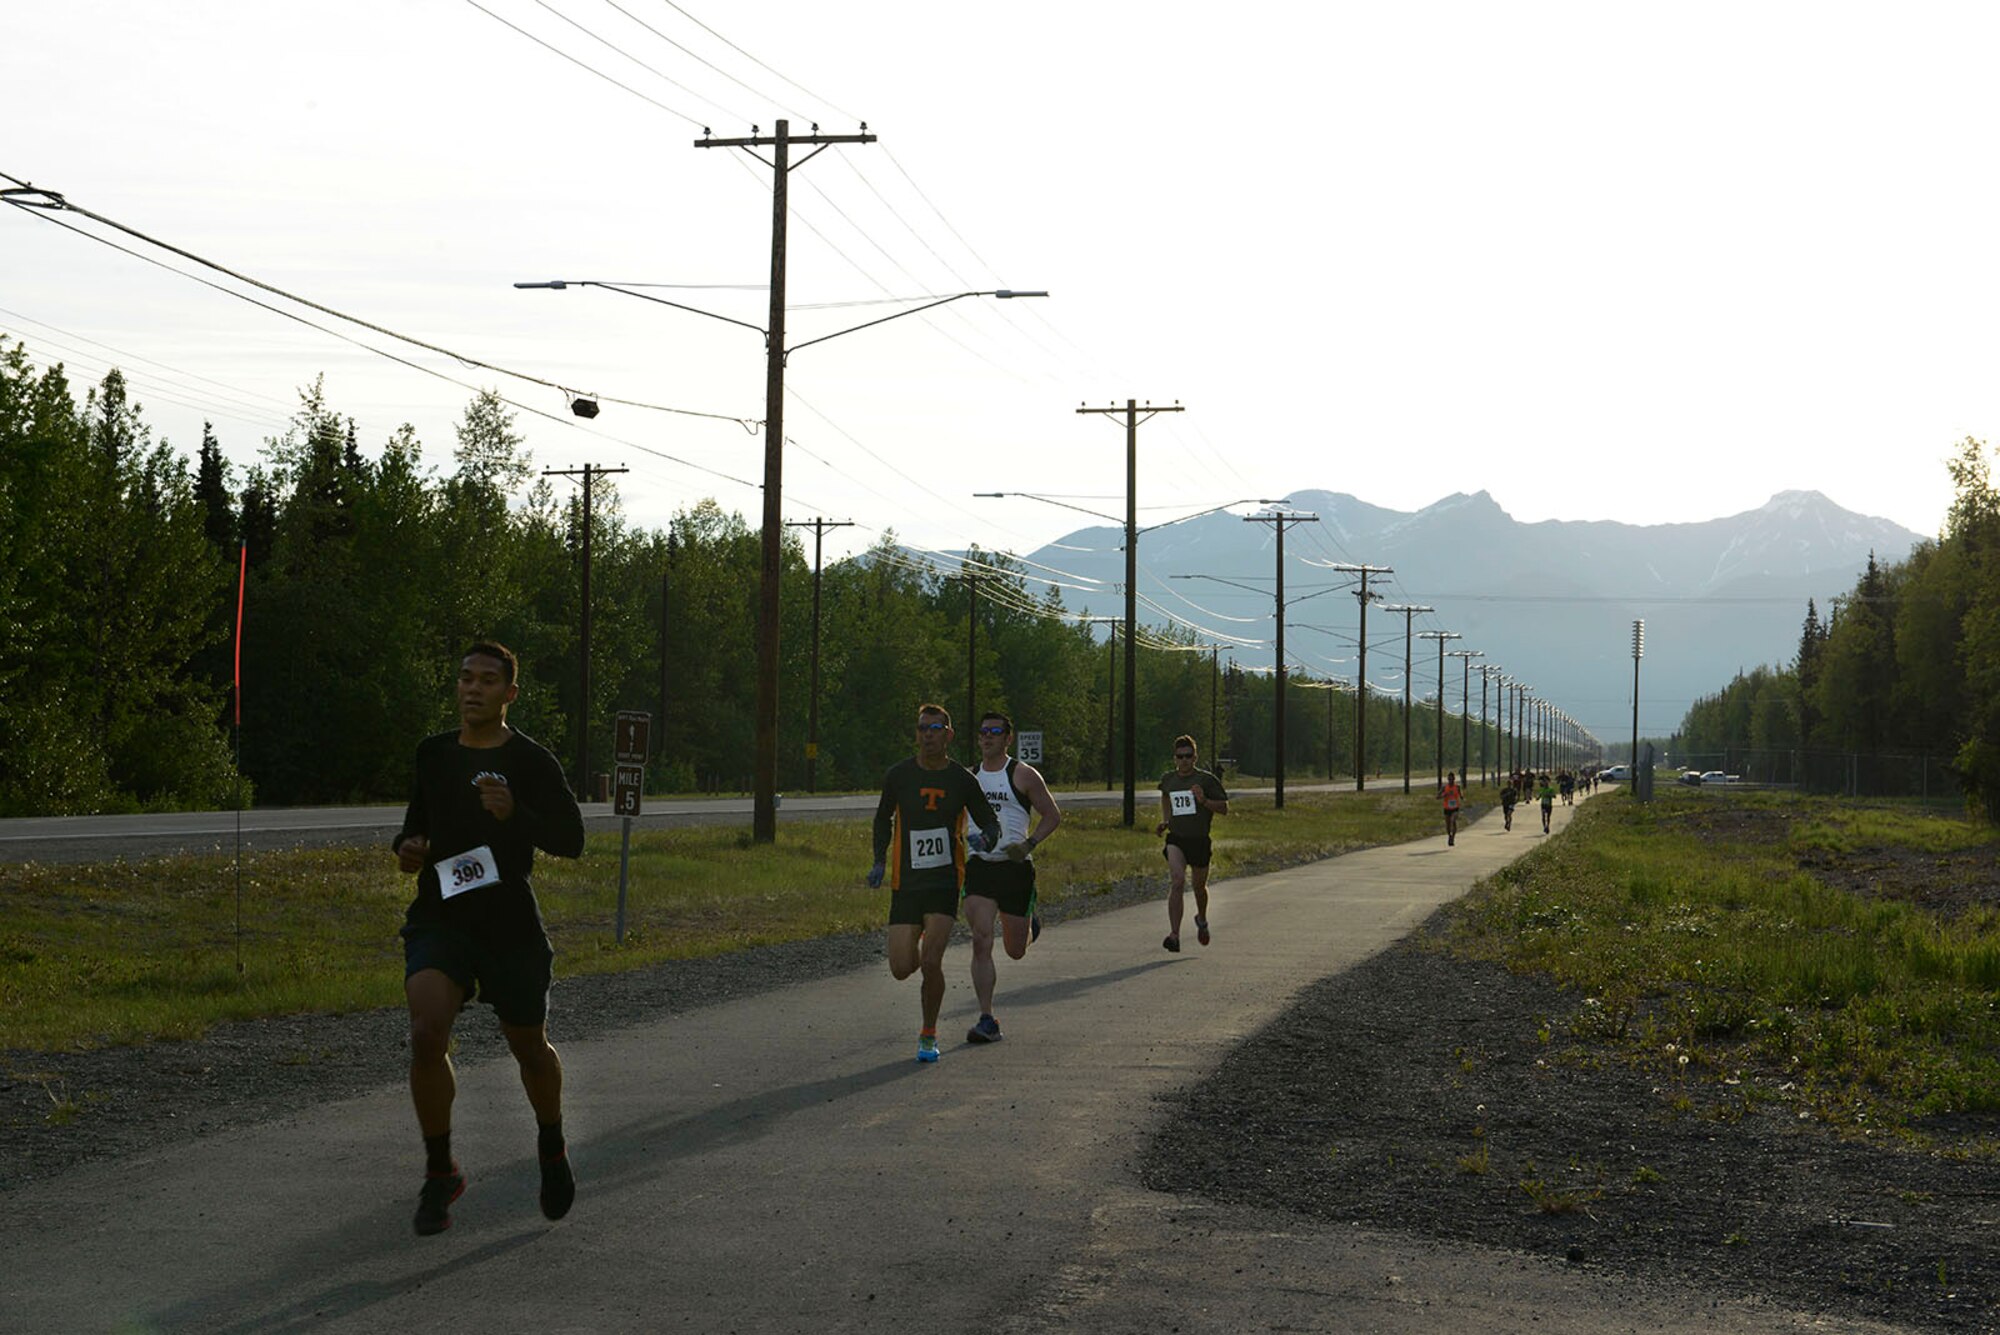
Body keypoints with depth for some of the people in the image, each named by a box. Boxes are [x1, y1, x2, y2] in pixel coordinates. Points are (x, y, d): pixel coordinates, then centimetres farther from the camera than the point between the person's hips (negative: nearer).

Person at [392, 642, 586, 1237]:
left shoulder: (531, 762, -6)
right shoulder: (433, 754, 7)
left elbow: (570, 840, -11)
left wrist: (514, 814, -27)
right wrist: (409, 845, 1)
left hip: (510, 922, -2)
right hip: (440, 917, 2)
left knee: (529, 1048, 12)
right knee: (427, 1035, -20)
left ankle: (552, 1146, 43)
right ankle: (440, 1172, -3)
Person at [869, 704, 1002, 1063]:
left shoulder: (962, 779, -2)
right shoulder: (899, 774, 0)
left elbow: (992, 824, 8)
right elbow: (883, 819, 17)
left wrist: (984, 839, -16)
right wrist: (880, 862, 5)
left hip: (945, 882, -2)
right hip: (906, 882, 2)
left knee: (931, 963, -16)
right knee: (901, 969, -4)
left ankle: (929, 1034, 6)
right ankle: (920, 947, 35)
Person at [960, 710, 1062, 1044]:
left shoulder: (1023, 775, -3)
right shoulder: (969, 778, 10)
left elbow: (1052, 816, 0)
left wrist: (1029, 844, -14)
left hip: (1015, 867, -2)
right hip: (979, 866, 2)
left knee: (1015, 950, 8)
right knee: (981, 943, -13)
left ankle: (1030, 925, 45)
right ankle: (987, 1020, -12)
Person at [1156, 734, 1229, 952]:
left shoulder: (1206, 780, -4)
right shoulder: (1167, 779, 6)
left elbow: (1224, 809, -3)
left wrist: (1204, 800, -19)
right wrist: (1164, 821, 17)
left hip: (1200, 840, 0)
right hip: (1176, 839, 0)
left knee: (1199, 887, 15)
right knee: (1177, 881, -21)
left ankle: (1202, 920, 49)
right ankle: (1174, 935, -26)